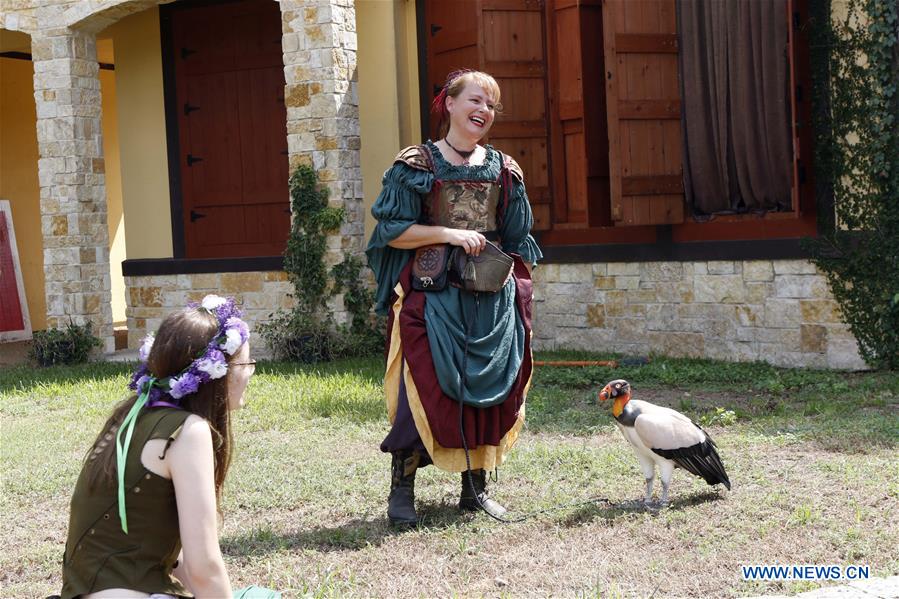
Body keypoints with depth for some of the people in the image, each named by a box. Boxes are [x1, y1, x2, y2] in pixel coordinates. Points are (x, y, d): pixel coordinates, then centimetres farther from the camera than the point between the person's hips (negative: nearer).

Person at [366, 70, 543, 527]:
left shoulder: (504, 170, 13)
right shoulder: (416, 165, 0)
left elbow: (517, 243, 19)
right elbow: (392, 231, -6)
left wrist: (514, 289, 9)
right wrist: (451, 234, -14)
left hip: (491, 298, 4)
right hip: (431, 295, -4)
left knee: (489, 389, 4)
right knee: (424, 387, -9)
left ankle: (475, 487, 16)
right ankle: (401, 489, 1)